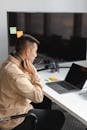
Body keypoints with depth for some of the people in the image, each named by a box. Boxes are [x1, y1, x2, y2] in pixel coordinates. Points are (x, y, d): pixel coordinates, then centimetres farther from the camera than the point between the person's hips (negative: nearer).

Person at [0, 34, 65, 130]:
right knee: (58, 117, -1)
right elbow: (38, 97, -25)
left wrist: (32, 73, -10)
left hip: (13, 108, 9)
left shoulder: (11, 62, 0)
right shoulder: (14, 73, -31)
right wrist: (33, 72, -20)